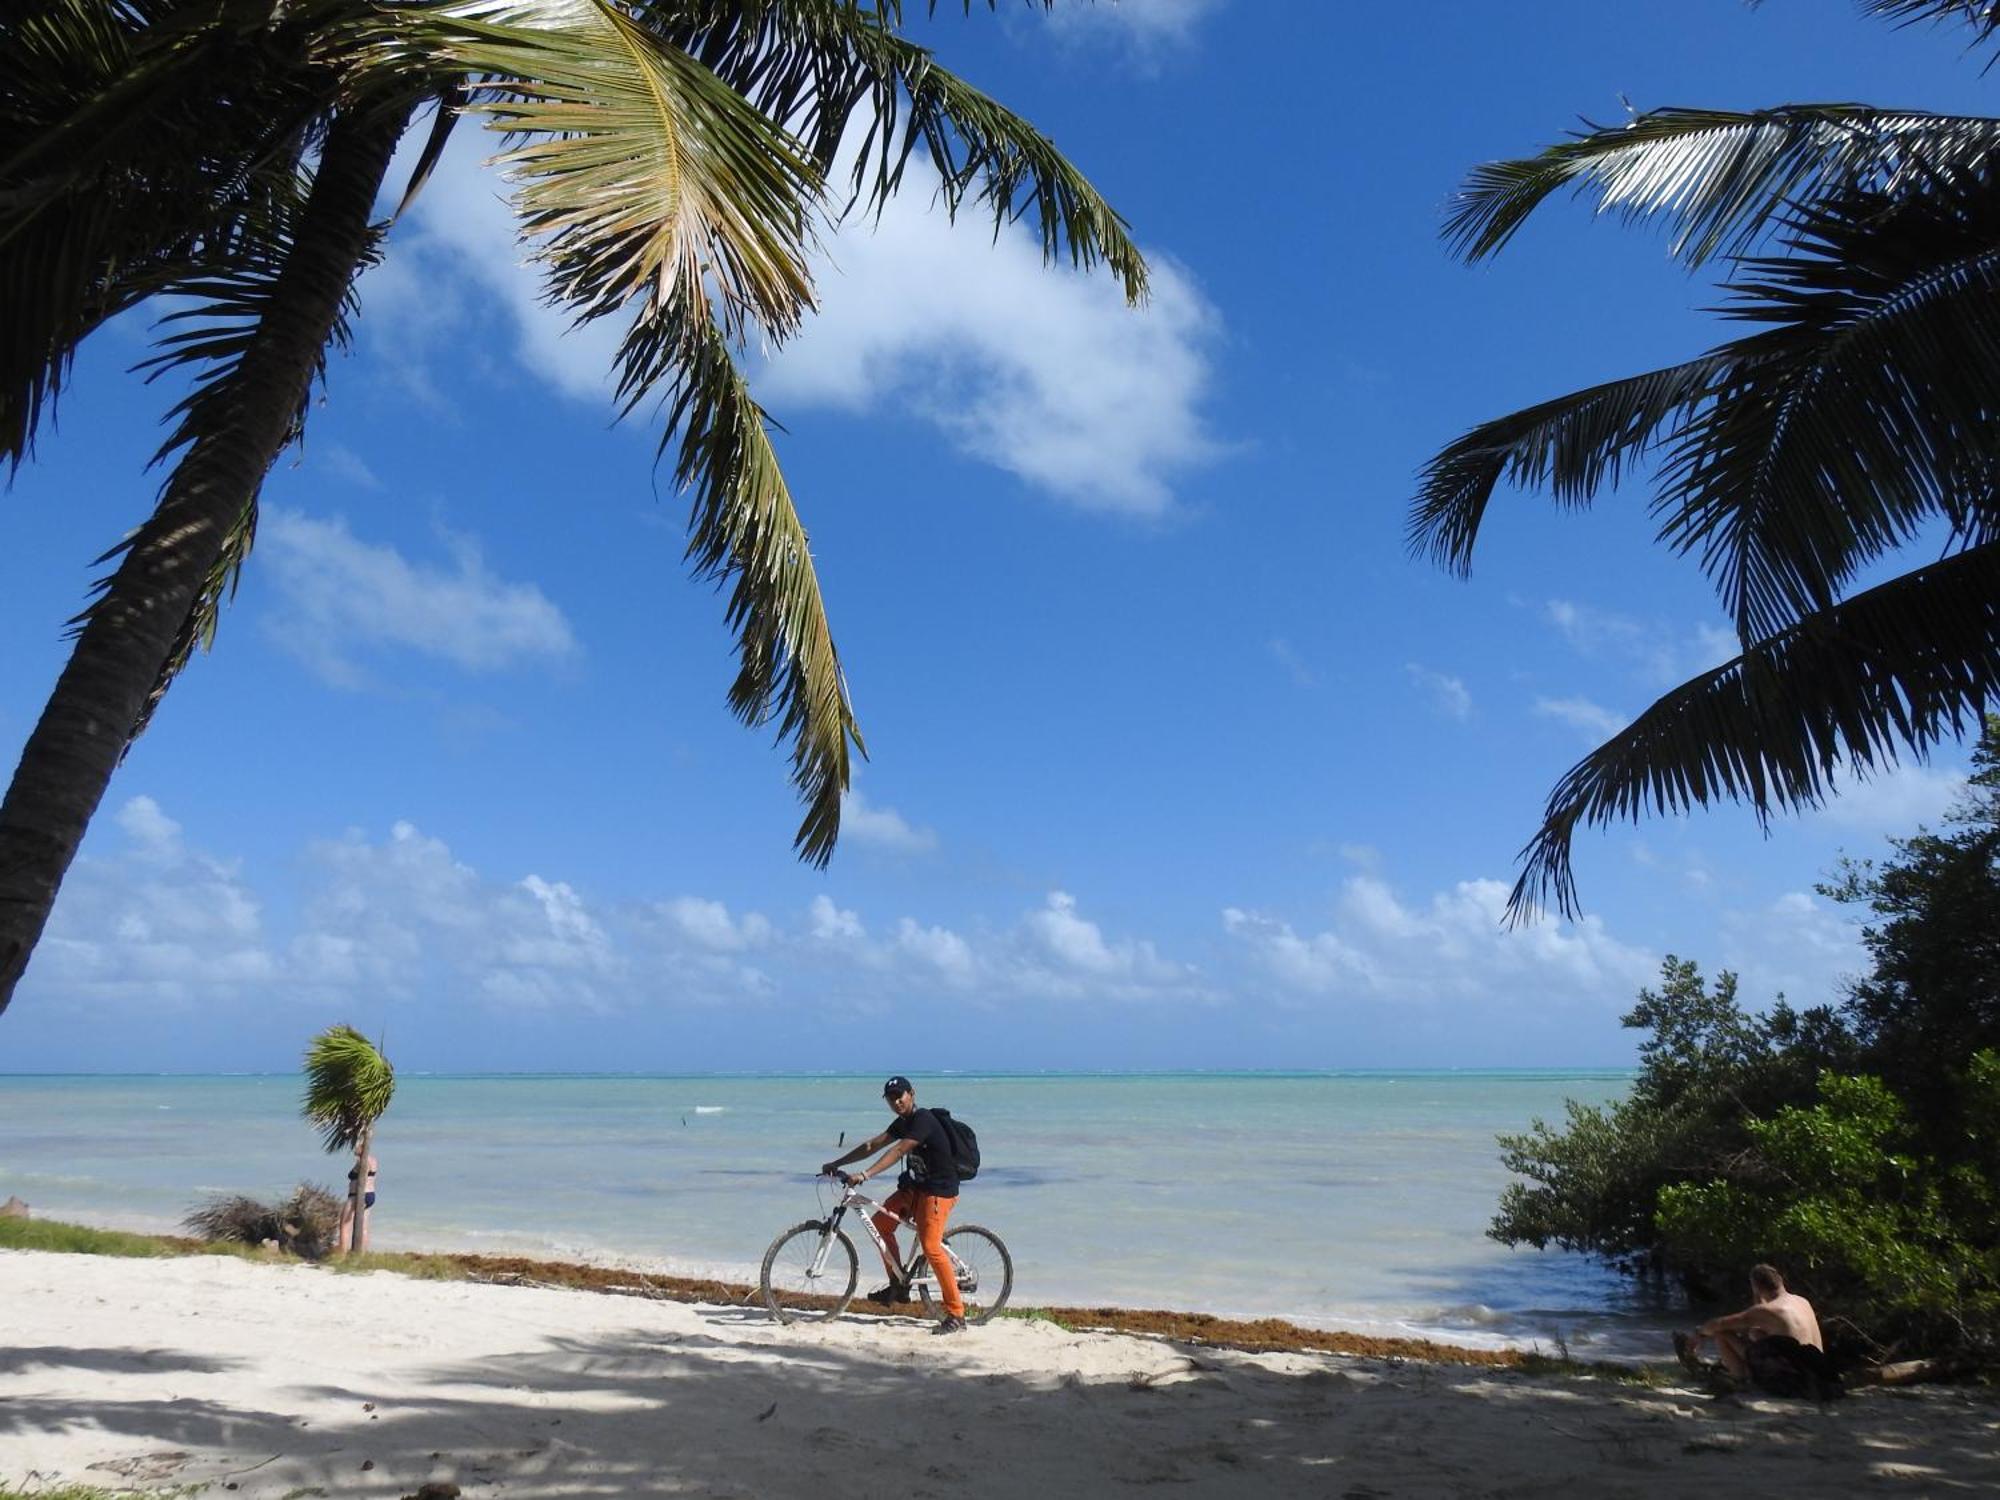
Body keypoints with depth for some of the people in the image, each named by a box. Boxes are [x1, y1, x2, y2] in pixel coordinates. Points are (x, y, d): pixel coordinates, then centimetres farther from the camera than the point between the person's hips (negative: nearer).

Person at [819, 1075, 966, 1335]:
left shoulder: (923, 1120, -20)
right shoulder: (902, 1122, 9)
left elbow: (897, 1152, -31)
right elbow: (873, 1144, 10)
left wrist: (865, 1175, -38)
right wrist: (836, 1163, 4)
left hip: (938, 1190, -9)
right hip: (914, 1186, 10)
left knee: (931, 1247, -18)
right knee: (881, 1221, 4)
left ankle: (957, 1316, -13)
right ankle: (899, 1285, 15)